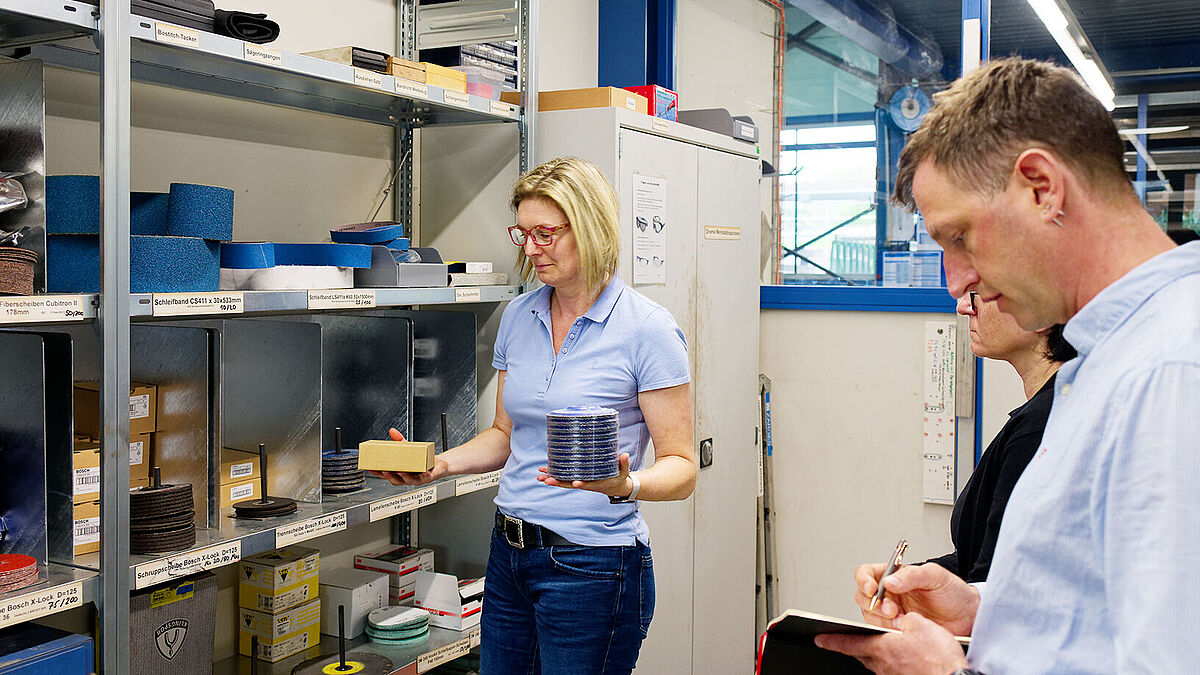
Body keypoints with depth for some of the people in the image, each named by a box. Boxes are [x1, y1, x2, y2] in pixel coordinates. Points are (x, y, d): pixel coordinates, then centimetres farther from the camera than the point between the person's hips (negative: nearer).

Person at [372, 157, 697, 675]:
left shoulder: (647, 329, -12)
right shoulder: (518, 316, 7)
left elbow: (681, 466, -11)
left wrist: (625, 485, -31)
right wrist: (441, 463, 0)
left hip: (591, 567, -6)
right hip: (509, 554, 6)